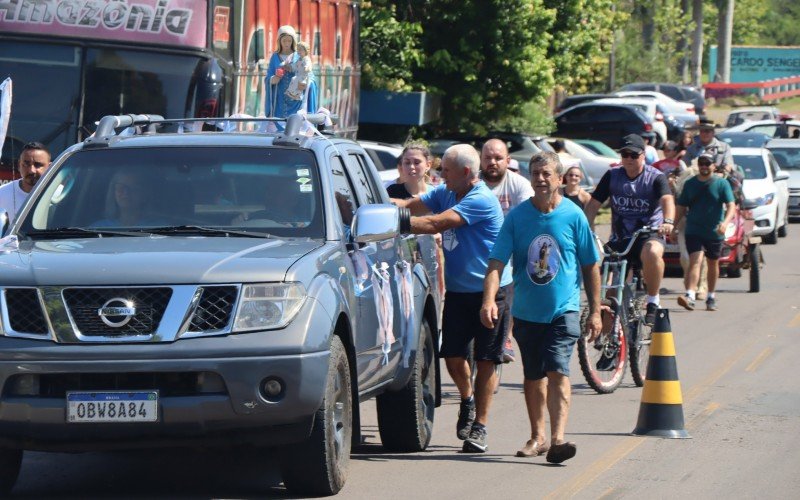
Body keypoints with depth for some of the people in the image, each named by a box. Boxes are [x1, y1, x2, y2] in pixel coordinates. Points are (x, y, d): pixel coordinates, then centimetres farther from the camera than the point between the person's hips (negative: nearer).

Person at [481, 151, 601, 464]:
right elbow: (497, 261, -8)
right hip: (527, 310, 3)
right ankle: (537, 436, 29)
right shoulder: (517, 216, -2)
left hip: (564, 310, -3)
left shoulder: (573, 216, -3)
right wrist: (489, 299, -24)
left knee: (557, 372, -17)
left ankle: (557, 439, -25)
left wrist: (595, 311, 4)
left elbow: (590, 266, 4)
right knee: (533, 377, 14)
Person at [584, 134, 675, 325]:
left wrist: (668, 222, -45)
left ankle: (653, 303, -23)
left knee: (652, 253, -39)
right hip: (619, 238, 4)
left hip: (649, 235, -4)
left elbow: (667, 200, -24)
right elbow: (593, 204, 4)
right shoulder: (612, 177, 4)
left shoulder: (656, 178, -6)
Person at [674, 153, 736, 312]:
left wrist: (725, 222, -29)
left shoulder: (721, 184, -3)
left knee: (713, 264, 13)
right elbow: (681, 208, 11)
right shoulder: (690, 184, 5)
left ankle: (711, 297, 29)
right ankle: (690, 296, -31)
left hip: (715, 233, 0)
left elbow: (731, 206, -11)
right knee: (695, 261, -17)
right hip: (694, 231, 0)